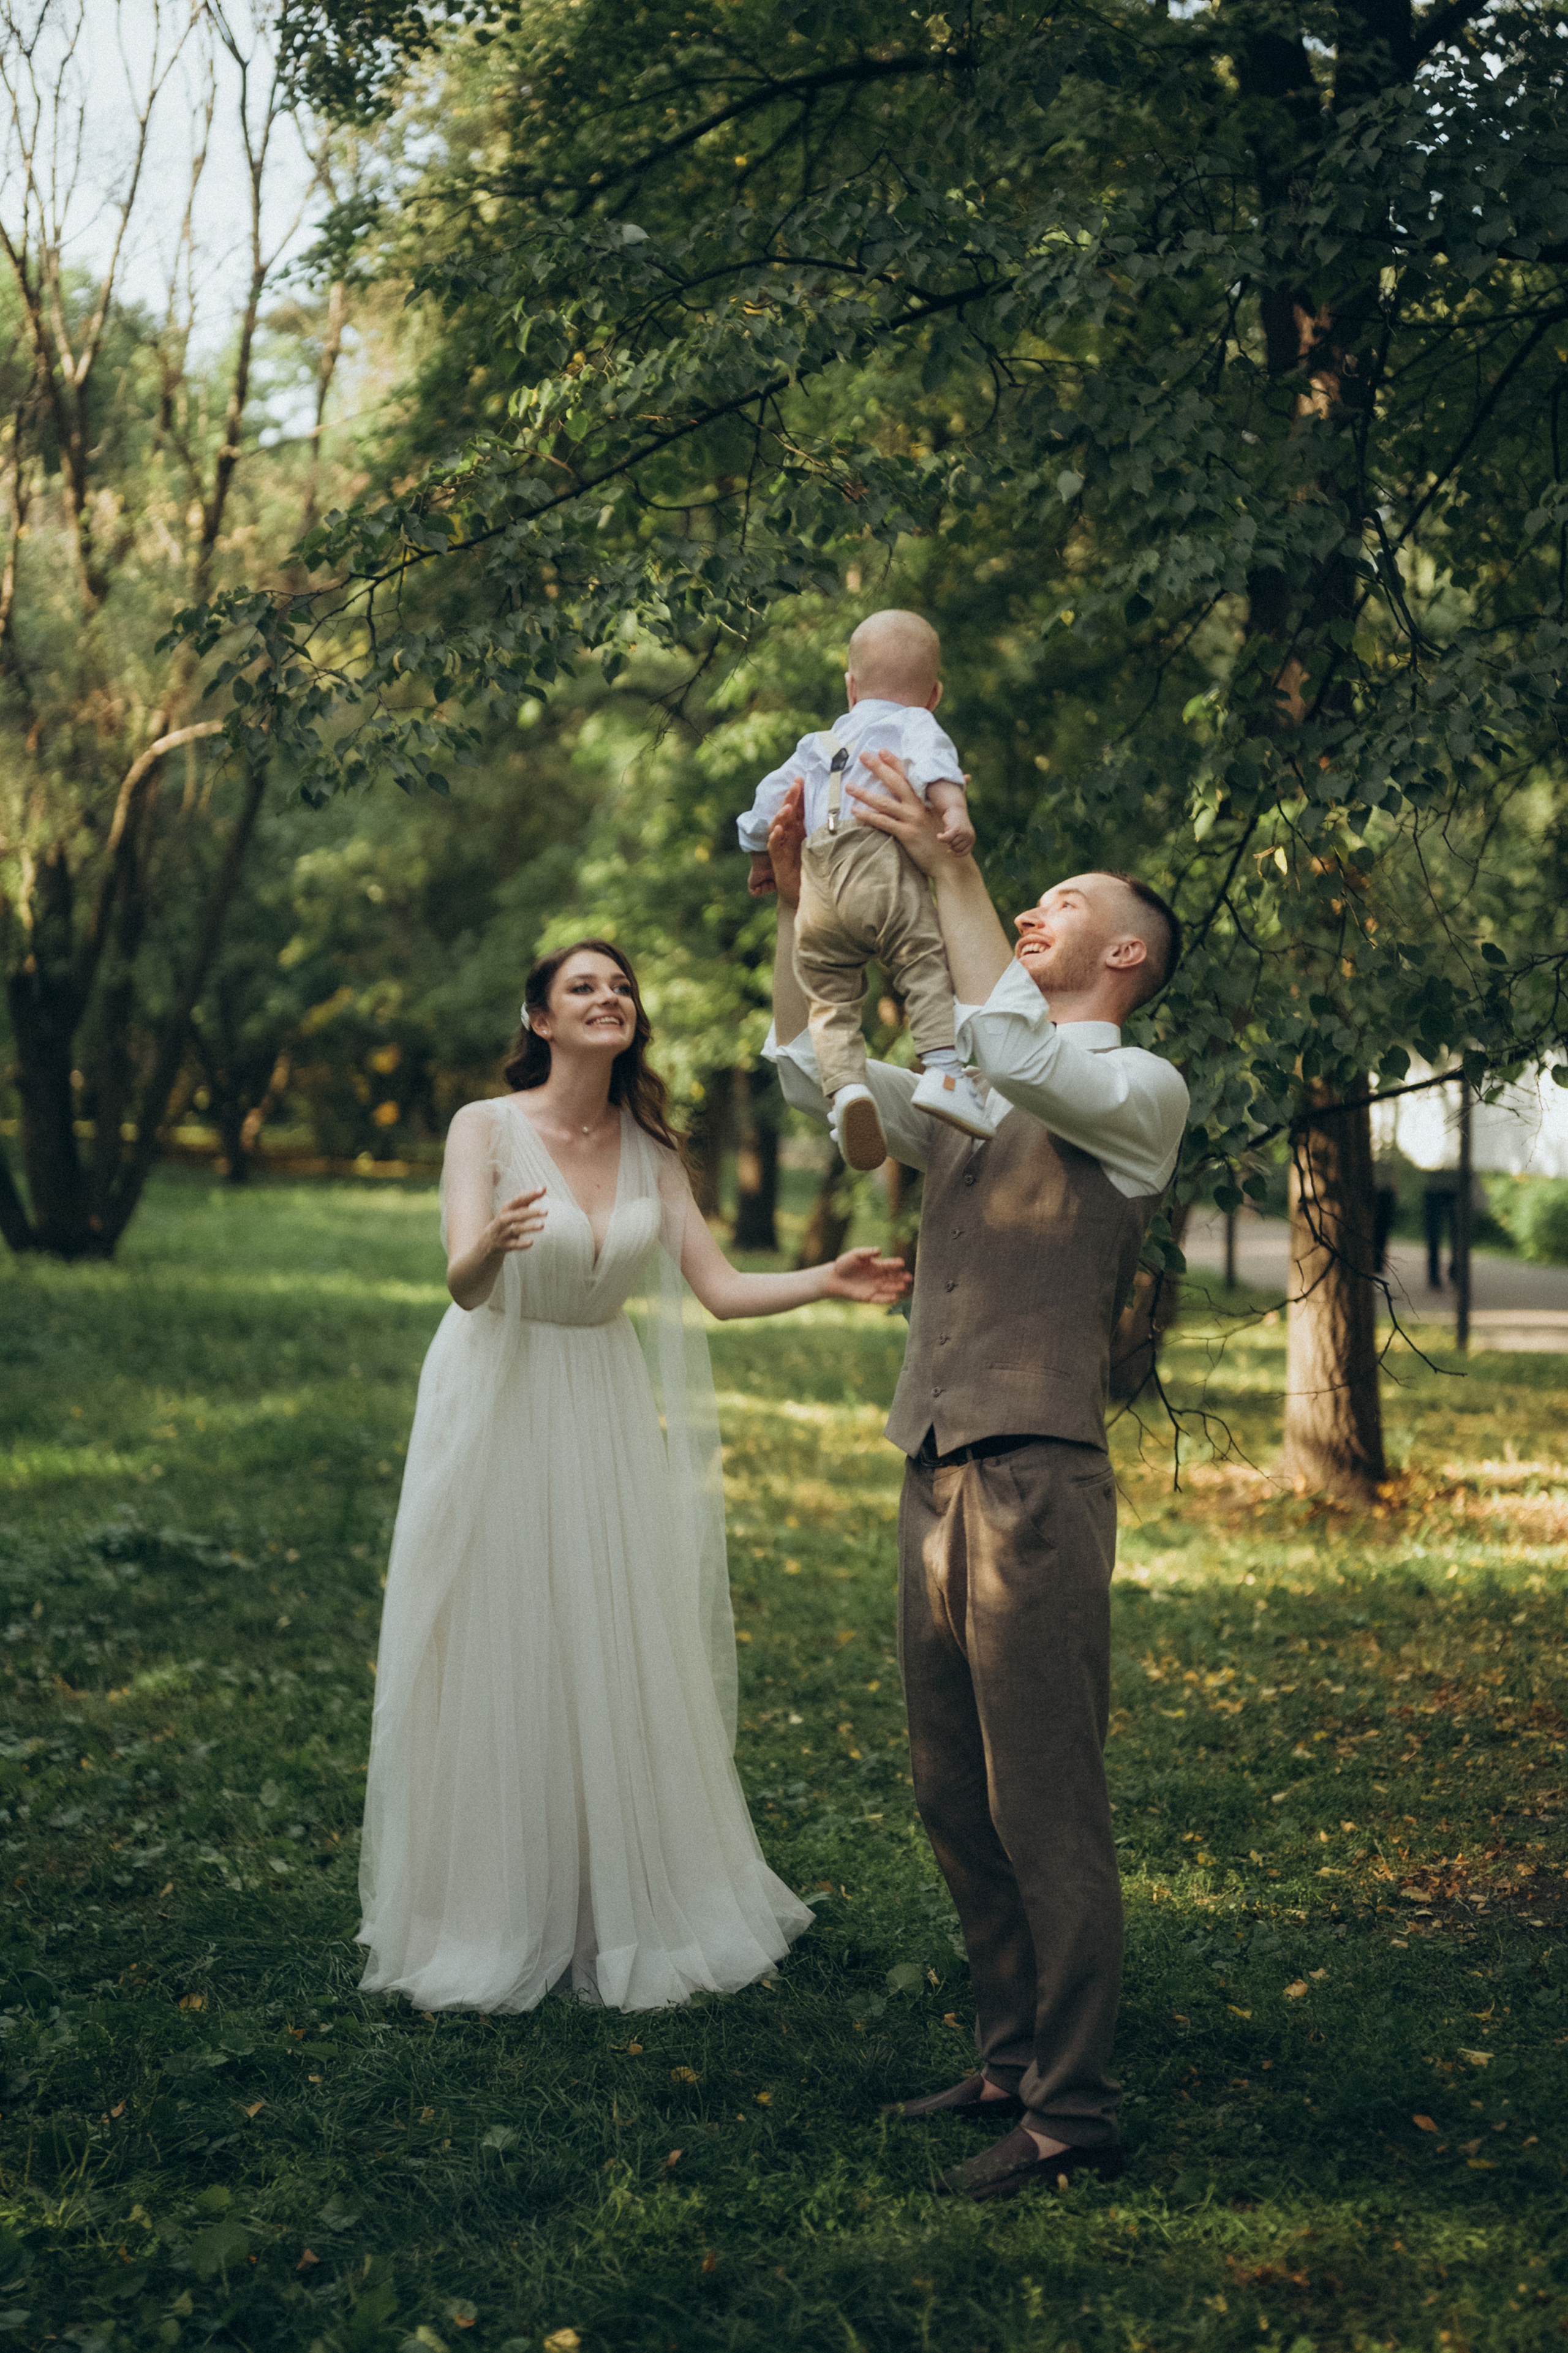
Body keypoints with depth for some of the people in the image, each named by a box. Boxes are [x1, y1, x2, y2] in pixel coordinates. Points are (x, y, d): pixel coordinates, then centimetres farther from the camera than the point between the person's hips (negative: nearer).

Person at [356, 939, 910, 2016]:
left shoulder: (650, 1149, 2)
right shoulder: (487, 1129, -11)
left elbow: (721, 1289, -1)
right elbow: (464, 1286, -22)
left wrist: (829, 1279, -17)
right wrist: (493, 1244, -44)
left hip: (608, 1412, 4)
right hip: (499, 1401, -4)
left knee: (622, 1660, 6)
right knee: (499, 1662, -1)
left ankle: (628, 1910, 19)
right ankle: (495, 1920, 12)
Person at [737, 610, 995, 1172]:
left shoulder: (820, 744, 34)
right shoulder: (916, 725, 17)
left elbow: (770, 799, 37)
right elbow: (932, 762, -6)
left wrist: (762, 860, 53)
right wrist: (954, 810, -21)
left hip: (814, 884, 5)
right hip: (882, 864, -4)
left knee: (831, 998, 4)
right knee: (927, 968, -10)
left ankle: (845, 1084, -19)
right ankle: (944, 1072, -29)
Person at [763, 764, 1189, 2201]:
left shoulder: (1142, 1095, -1)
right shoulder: (975, 1106, 21)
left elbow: (1019, 1051, -20)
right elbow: (810, 1066, 23)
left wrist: (949, 868, -15)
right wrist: (800, 901, 14)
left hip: (1039, 1479, -8)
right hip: (939, 1476, 8)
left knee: (1047, 1808, -5)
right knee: (954, 1801, 13)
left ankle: (1074, 2116, 3)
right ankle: (1011, 2062, 25)